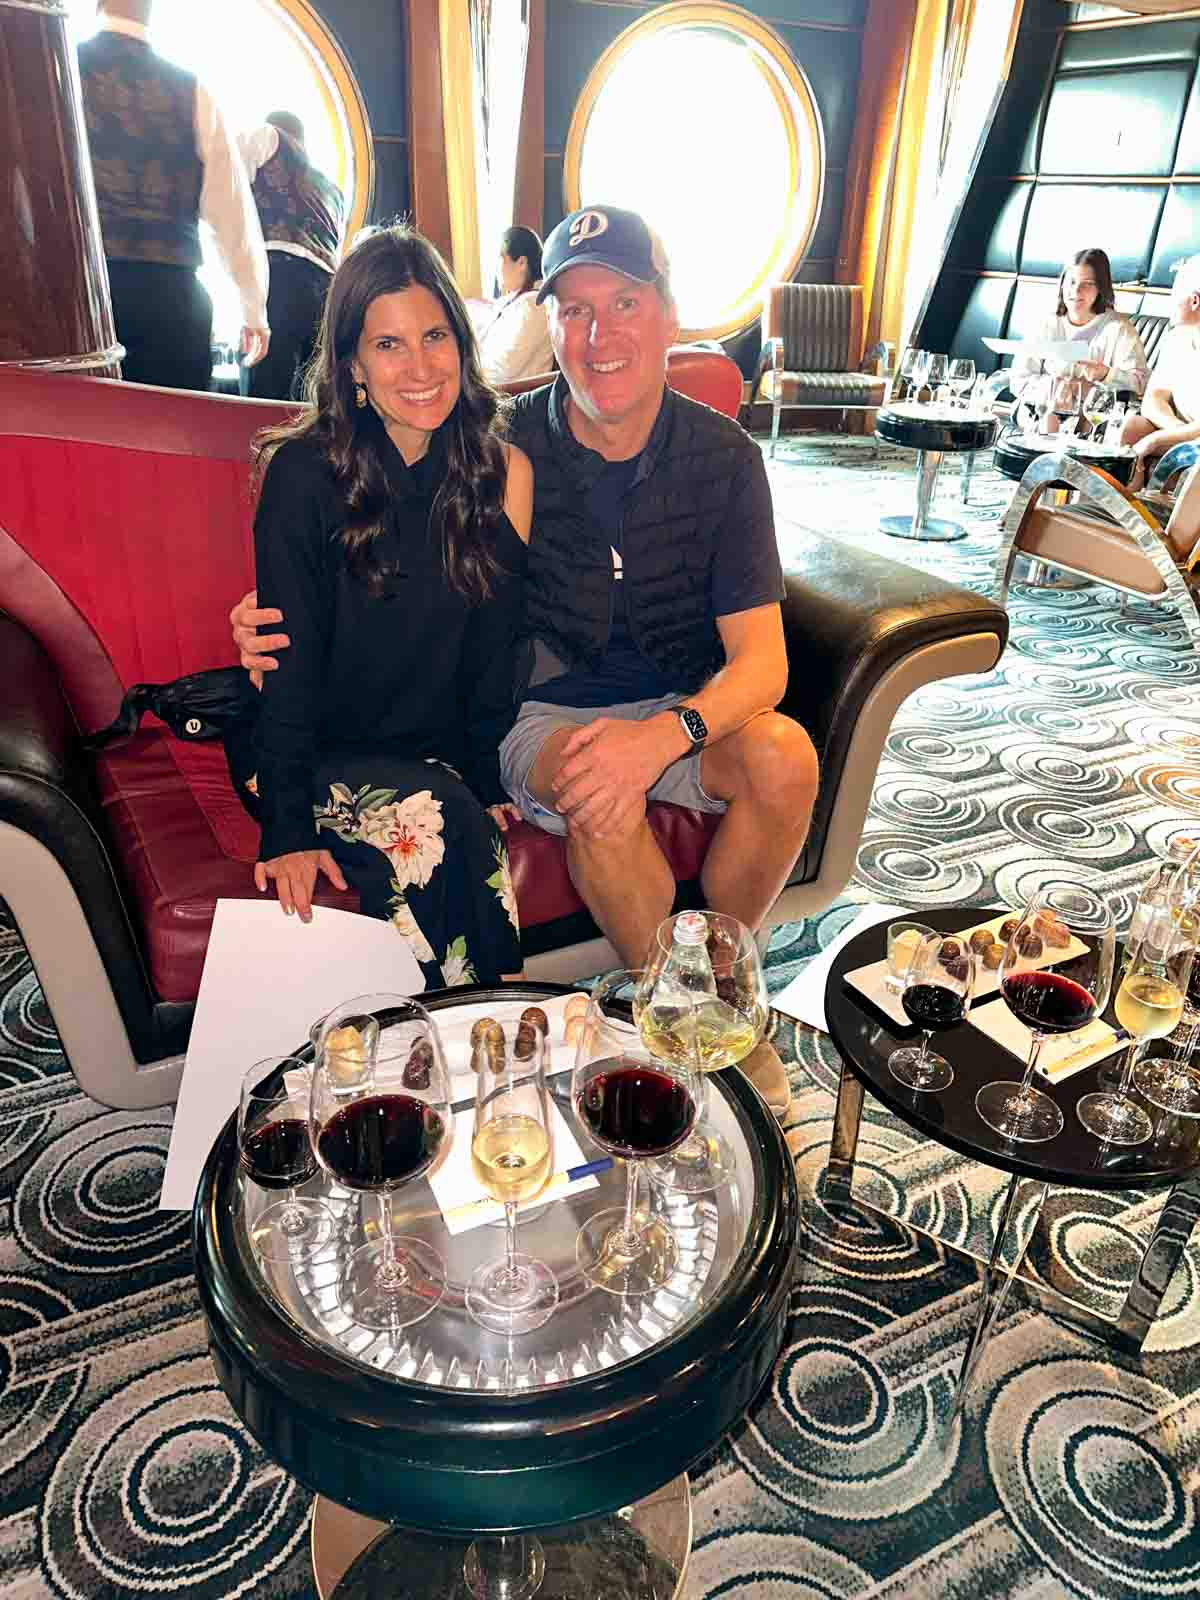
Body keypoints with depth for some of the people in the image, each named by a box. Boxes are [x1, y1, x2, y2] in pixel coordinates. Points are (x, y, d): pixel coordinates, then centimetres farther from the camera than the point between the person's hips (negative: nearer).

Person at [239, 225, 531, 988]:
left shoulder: (502, 473, 0)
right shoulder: (305, 472, -11)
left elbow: (493, 653, 3)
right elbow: (290, 660, -12)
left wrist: (490, 781, -4)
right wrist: (288, 826, -17)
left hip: (439, 749, 3)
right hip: (318, 753, -3)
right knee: (438, 827, -30)